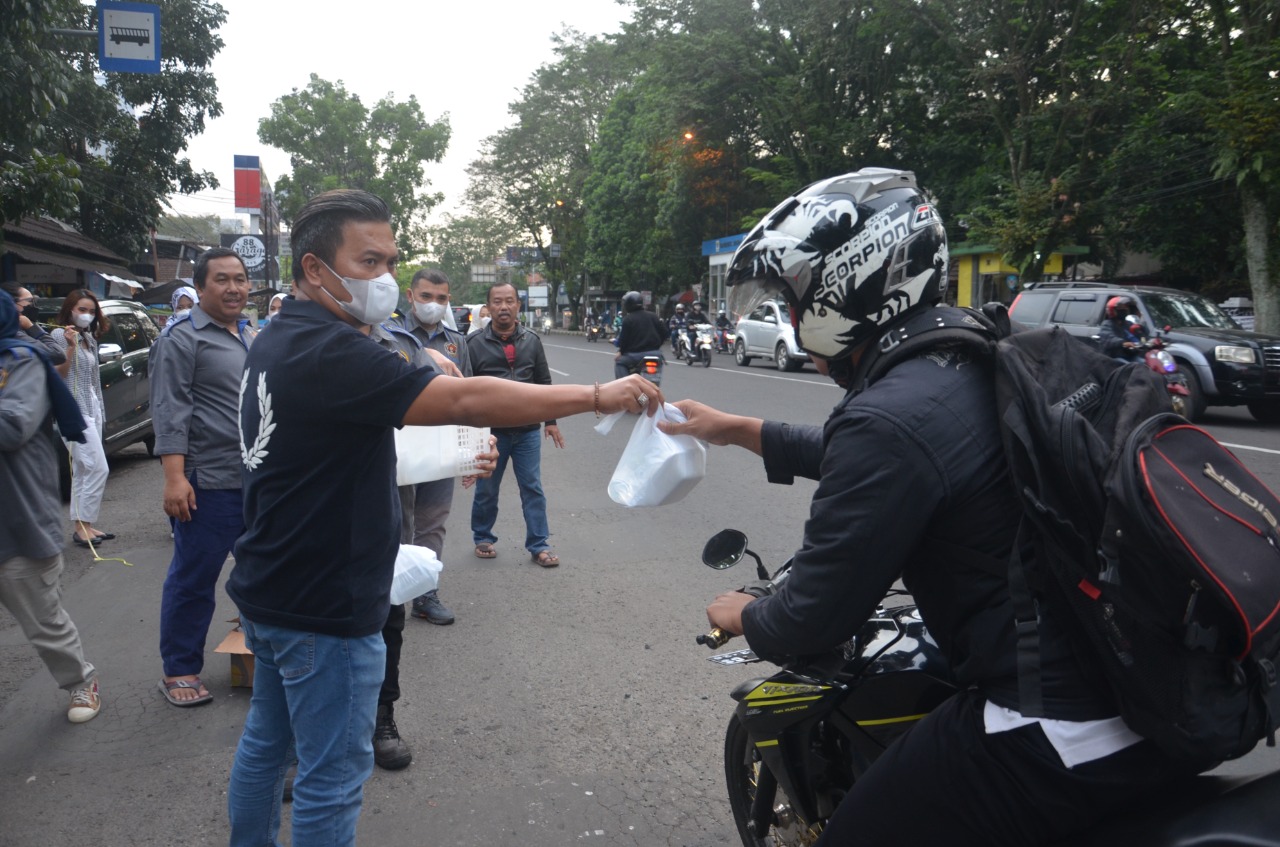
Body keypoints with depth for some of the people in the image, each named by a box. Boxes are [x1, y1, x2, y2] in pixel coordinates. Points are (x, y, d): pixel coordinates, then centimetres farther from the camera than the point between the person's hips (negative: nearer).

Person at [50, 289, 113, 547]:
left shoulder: (90, 338, 17)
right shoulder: (59, 335, -6)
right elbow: (57, 374, -12)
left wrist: (100, 409, 20)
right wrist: (70, 347, -22)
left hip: (91, 409, 8)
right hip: (73, 409, -8)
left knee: (82, 471, 9)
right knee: (98, 469, -13)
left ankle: (82, 525, 13)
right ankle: (82, 526, -8)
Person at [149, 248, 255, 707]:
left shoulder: (250, 335, 15)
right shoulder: (183, 337, -8)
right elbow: (170, 412, -14)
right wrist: (174, 477, -21)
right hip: (209, 482, -7)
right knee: (193, 580, 3)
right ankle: (179, 670, 16)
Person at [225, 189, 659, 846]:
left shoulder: (275, 342, 9)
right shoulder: (327, 352, -25)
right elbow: (465, 400, -31)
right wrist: (599, 396, -26)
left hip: (269, 591, 11)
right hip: (323, 609, -10)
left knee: (265, 741, 23)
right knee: (333, 776, 3)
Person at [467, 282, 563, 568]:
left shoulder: (532, 341, 5)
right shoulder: (476, 345, -3)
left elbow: (544, 383, 9)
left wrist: (550, 421, 6)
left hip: (528, 431, 2)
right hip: (490, 432, -1)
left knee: (533, 489, 5)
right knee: (486, 491, 12)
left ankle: (539, 545, 13)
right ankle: (482, 538, 31)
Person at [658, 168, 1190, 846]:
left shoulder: (890, 418, -23)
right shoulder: (971, 359, 6)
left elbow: (815, 615, -15)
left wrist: (742, 616, 7)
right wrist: (735, 429, 30)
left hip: (1062, 739, -9)